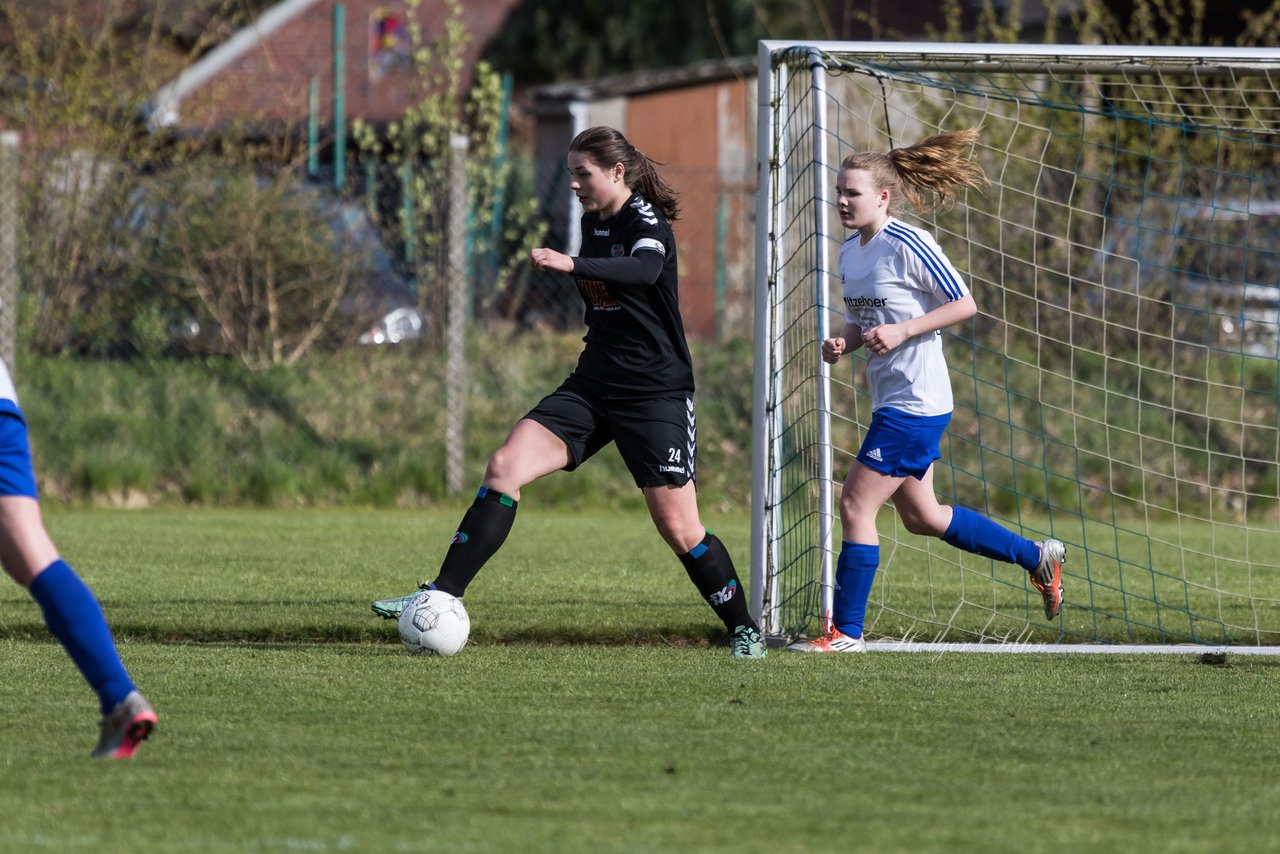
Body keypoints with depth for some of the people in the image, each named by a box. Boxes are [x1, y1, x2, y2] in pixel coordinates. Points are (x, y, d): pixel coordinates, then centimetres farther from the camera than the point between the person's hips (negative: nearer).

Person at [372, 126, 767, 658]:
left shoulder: (647, 221, -14)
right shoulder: (593, 221, 10)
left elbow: (645, 269, -38)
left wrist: (571, 265, -52)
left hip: (656, 394, -7)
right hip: (593, 388, 7)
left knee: (679, 529, -6)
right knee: (505, 466, -11)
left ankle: (744, 629, 14)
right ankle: (442, 596, -13)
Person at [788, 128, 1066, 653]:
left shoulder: (908, 245, -15)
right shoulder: (850, 253, 11)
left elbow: (965, 304, -13)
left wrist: (901, 332, -21)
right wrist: (843, 342, 2)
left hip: (915, 402, -10)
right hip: (890, 399, 10)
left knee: (856, 504, -10)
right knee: (922, 517, 16)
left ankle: (846, 630, -3)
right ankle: (1038, 558, 31)